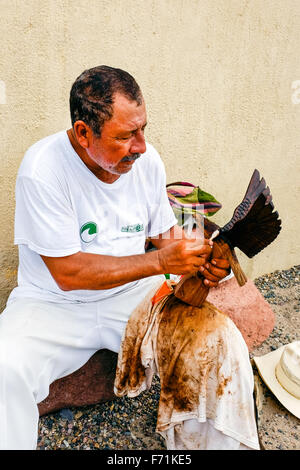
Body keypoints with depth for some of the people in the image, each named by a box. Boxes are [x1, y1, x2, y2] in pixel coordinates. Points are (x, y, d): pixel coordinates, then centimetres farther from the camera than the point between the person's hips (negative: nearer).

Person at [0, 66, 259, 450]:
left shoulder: (148, 161, -4)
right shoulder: (42, 169, -19)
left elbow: (165, 232, 8)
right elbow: (68, 273, -21)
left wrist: (201, 260, -14)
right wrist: (159, 261, -26)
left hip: (133, 294, 4)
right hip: (53, 304, -3)